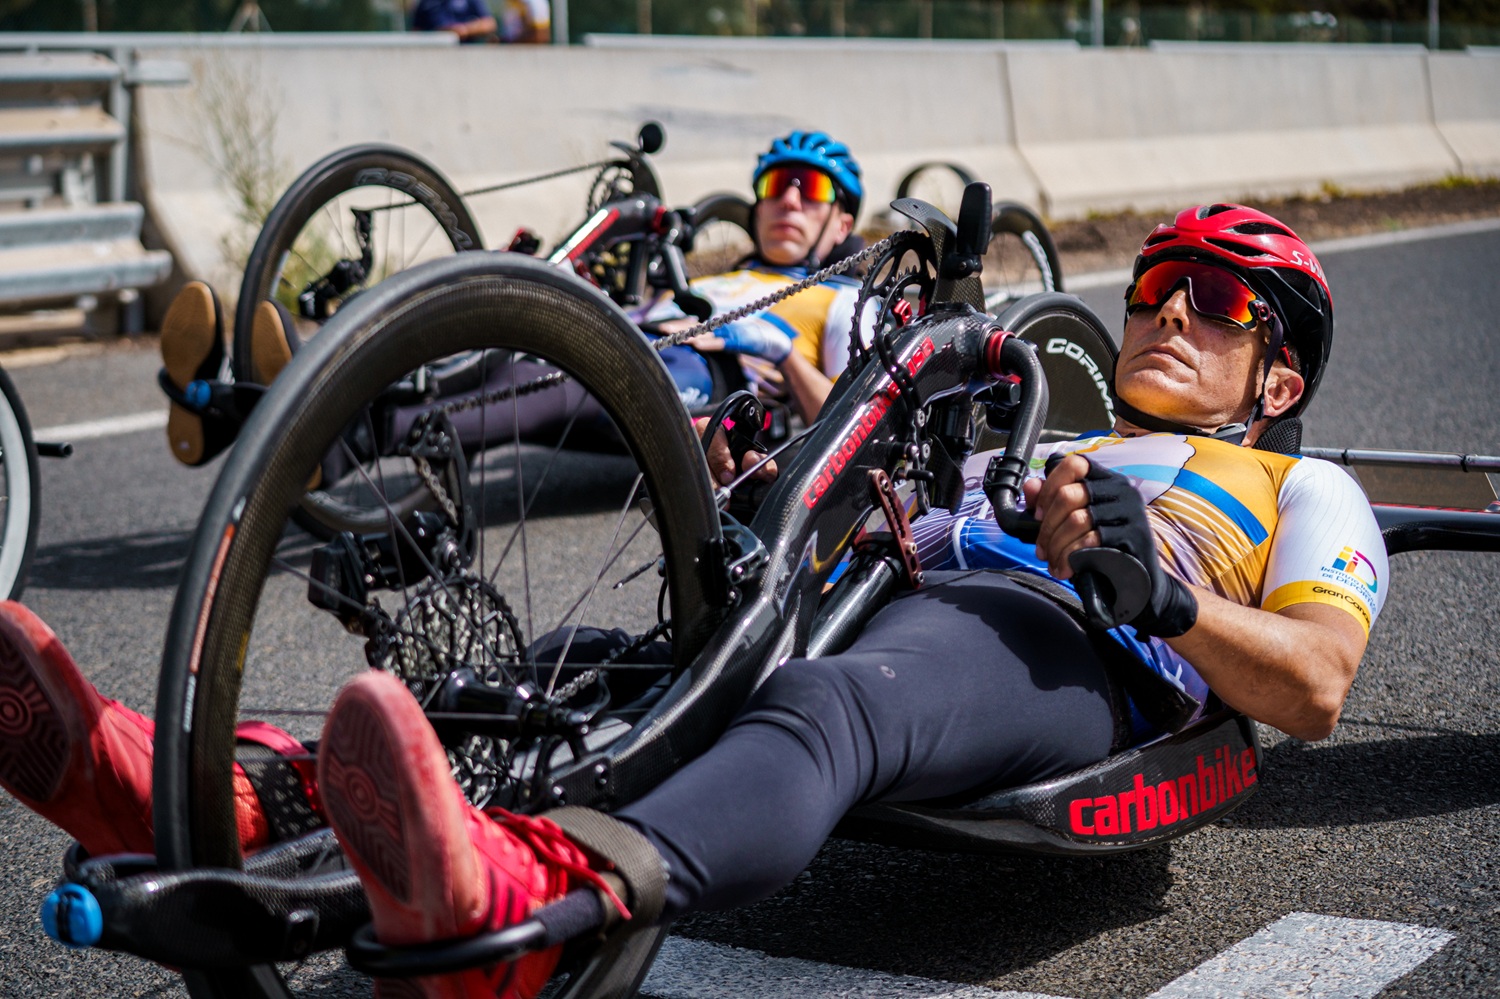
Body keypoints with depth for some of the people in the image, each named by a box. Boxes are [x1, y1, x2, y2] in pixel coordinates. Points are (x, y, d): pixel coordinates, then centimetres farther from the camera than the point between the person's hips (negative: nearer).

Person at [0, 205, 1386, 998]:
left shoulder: (1305, 492, 26)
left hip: (1067, 659, -6)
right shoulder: (1026, 460, 42)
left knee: (827, 710, -41)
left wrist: (1163, 586, -9)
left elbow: (1314, 690, 4)